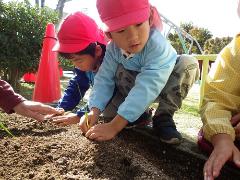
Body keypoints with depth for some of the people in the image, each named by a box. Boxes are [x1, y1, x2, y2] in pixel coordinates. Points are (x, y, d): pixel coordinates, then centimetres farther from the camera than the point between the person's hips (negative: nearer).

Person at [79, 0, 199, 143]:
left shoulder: (158, 46, -39)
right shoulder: (113, 49, -21)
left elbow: (147, 88, -46)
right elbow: (104, 79, -22)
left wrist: (114, 126, -50)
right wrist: (94, 111, -40)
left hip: (160, 88, -3)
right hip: (133, 86, 4)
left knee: (188, 63, -31)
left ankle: (163, 117, -20)